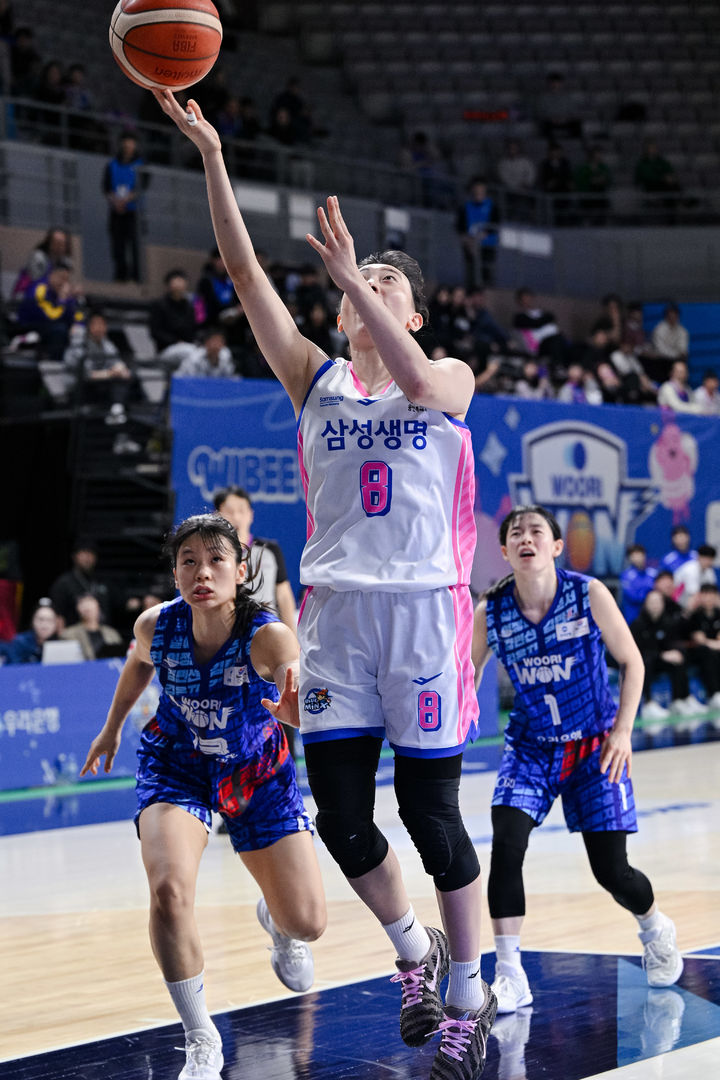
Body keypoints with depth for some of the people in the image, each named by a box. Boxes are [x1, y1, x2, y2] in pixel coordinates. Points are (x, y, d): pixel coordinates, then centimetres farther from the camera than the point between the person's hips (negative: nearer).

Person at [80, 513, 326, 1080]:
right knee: (169, 890, -27)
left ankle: (274, 921, 42)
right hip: (176, 766, 1)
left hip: (257, 771, 0)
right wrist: (112, 728, 18)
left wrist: (298, 701, -71)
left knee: (307, 922, 0)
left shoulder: (268, 636, -32)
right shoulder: (157, 626, -22)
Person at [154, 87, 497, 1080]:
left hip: (423, 608, -3)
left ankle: (467, 997, 13)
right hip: (336, 610, 3)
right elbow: (244, 270, 2)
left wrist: (350, 272, -27)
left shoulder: (451, 377, 4)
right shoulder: (315, 378, 10)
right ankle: (414, 949, 26)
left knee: (433, 819, -1)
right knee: (340, 818, 1)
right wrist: (211, 156, -8)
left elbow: (419, 384, -21)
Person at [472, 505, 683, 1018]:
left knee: (612, 870, 0)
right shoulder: (491, 611, -10)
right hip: (531, 746, 1)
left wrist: (623, 730, -12)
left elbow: (631, 662, -4)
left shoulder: (589, 594, -14)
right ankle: (510, 976, -12)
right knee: (506, 846, -20)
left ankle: (656, 928, 34)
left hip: (594, 745, -1)